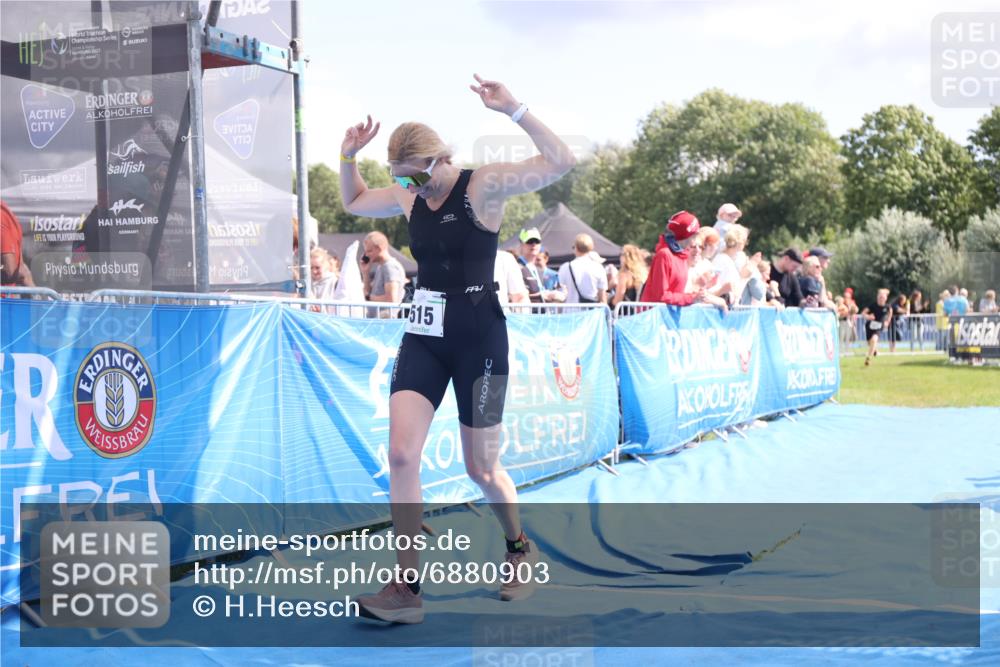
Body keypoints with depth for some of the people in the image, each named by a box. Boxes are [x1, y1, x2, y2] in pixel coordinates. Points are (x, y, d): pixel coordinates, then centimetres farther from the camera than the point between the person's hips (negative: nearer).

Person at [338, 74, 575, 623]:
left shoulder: (484, 185, -10)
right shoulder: (409, 198, 8)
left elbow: (562, 163, -21)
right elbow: (353, 201, 26)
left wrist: (513, 110, -28)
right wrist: (349, 154, 9)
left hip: (478, 340, -5)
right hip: (422, 337, 5)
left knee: (481, 469, 5)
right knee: (401, 455, -10)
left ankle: (520, 551, 35)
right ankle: (406, 589, -5)